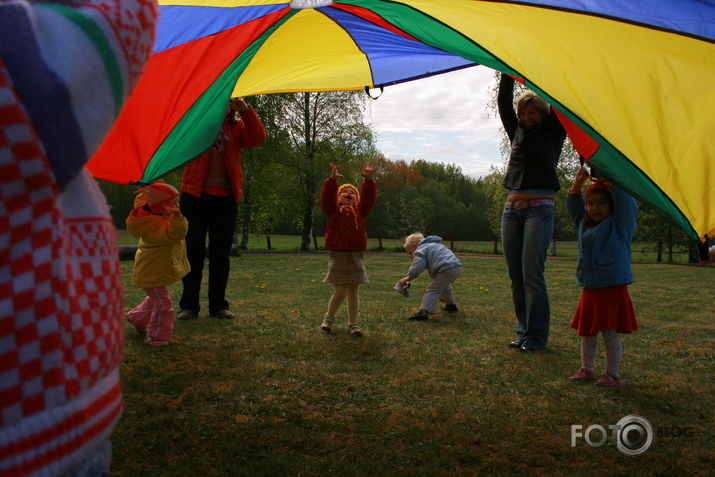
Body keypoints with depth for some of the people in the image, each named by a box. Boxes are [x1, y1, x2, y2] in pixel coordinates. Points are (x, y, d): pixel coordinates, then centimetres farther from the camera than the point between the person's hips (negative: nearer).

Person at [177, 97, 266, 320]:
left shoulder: (237, 126, 11)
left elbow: (258, 138, -7)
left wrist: (245, 111, -20)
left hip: (225, 199, 1)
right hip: (195, 195, -1)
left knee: (221, 255, 7)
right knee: (193, 252, 3)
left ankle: (218, 305, 16)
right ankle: (189, 305, 11)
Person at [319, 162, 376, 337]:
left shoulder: (360, 211, 10)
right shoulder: (333, 210, 5)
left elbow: (368, 198, -3)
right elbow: (326, 197, -11)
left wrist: (368, 181, -18)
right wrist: (332, 180, -25)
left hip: (356, 256, 3)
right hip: (338, 255, -2)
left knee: (353, 292, 6)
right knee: (340, 292, -4)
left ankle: (353, 324, 17)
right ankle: (328, 319, 21)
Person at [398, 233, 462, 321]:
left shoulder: (420, 250, -1)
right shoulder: (434, 244, 30)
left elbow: (416, 268, -13)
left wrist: (408, 278, -2)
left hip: (446, 269, -10)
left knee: (432, 290, -10)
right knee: (445, 286, 33)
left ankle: (424, 311, -20)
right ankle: (451, 305, 47)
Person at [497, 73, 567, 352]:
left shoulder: (552, 133, 7)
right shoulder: (517, 133, 17)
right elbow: (503, 102, 12)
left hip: (539, 208, -5)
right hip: (512, 209, 5)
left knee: (532, 274, -8)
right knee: (515, 275, 7)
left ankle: (536, 337, 2)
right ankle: (523, 331, 18)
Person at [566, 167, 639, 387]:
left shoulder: (619, 223, -4)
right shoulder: (585, 224, 11)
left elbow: (625, 200, -16)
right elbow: (574, 206, 20)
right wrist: (577, 183, 7)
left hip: (613, 289, -6)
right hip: (589, 290, 6)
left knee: (611, 333, -1)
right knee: (587, 332, 12)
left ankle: (612, 373, 13)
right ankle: (586, 369, 24)